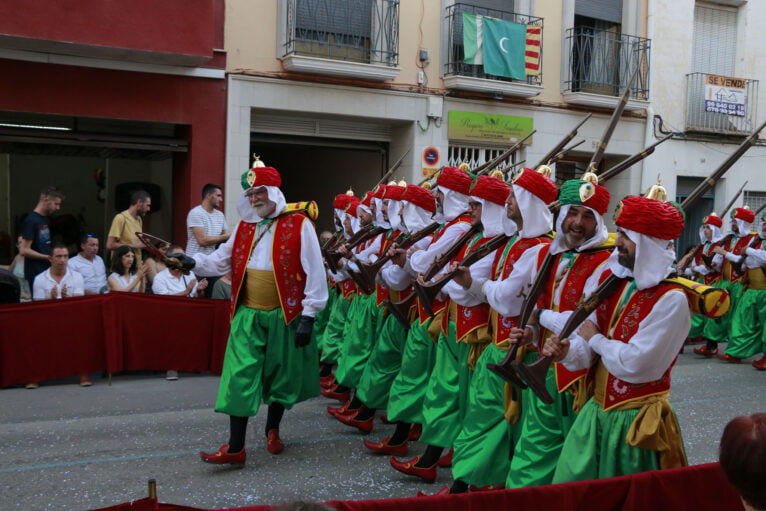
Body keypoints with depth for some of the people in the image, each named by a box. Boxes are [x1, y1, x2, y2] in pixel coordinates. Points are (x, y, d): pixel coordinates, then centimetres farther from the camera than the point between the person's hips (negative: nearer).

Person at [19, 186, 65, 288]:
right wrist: (48, 257, -16)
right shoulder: (31, 221, -12)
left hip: (47, 271, 8)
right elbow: (24, 251, -16)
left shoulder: (46, 219, 14)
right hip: (35, 273, -8)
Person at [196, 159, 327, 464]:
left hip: (284, 316, -3)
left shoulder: (299, 225, -7)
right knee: (239, 378, -4)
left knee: (281, 377, 12)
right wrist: (193, 261, -4)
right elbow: (221, 262, 15)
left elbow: (314, 273, -9)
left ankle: (272, 430, 36)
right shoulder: (244, 227, 10)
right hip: (248, 315, 3)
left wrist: (308, 316, -11)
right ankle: (235, 447, 1)